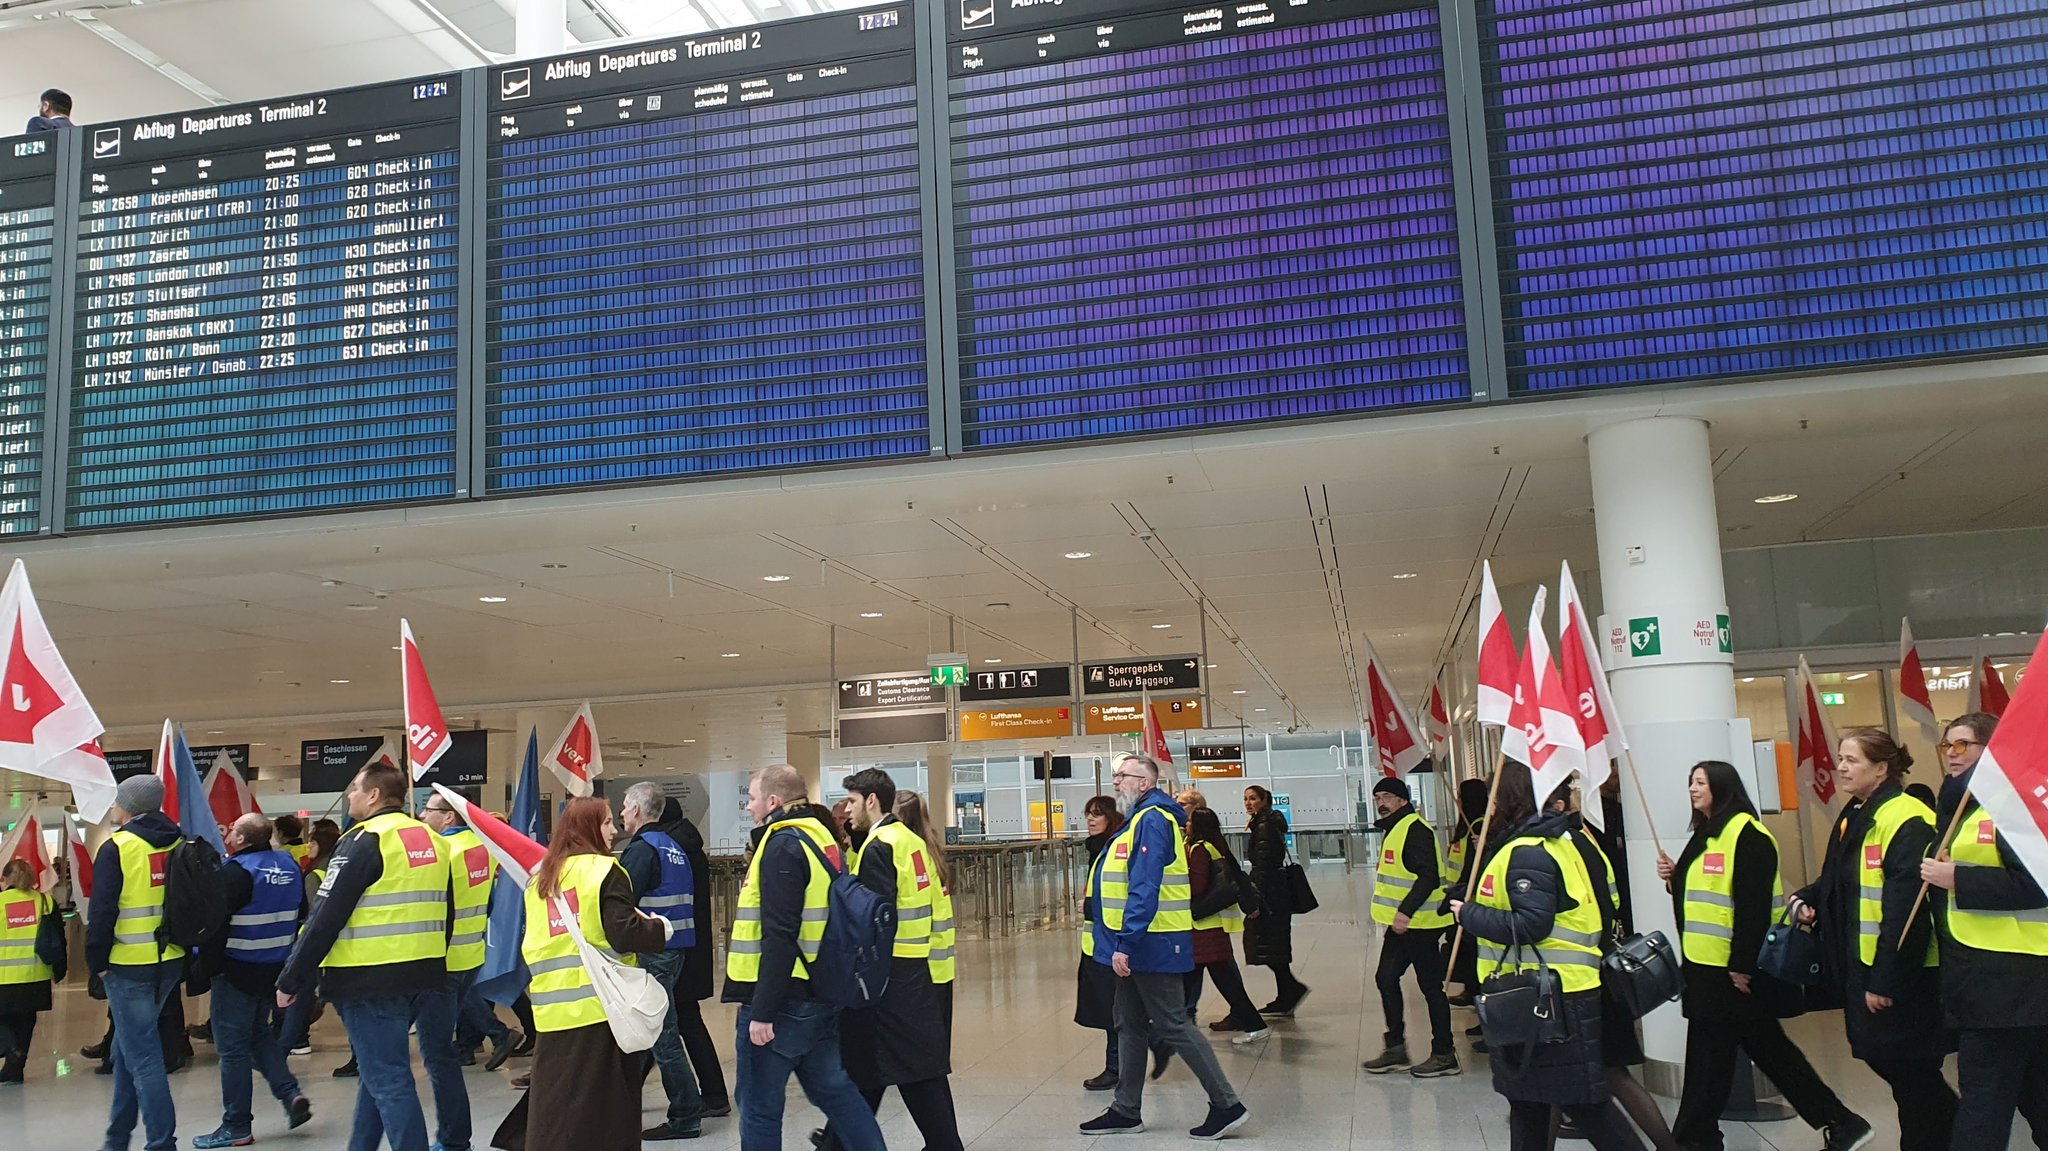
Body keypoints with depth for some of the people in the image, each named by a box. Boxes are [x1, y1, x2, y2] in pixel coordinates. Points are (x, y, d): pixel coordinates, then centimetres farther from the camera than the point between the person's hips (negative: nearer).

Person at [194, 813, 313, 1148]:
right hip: (275, 970, 7)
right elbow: (300, 915, 13)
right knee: (259, 1034, 22)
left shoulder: (236, 871, -17)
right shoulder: (290, 866, 4)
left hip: (237, 970, -7)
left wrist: (208, 966, -10)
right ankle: (291, 1094, 8)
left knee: (232, 1046, 2)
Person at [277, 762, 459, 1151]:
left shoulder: (365, 840, -11)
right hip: (426, 976, 8)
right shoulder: (430, 839, 13)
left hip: (371, 979, -8)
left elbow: (325, 917, -13)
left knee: (388, 1080, -2)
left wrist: (292, 979, -7)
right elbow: (444, 912, 19)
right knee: (377, 1070, 21)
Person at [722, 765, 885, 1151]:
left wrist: (762, 1011, -21)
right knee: (831, 1087, 18)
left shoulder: (783, 845, -15)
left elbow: (779, 937, -22)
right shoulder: (822, 839, 12)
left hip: (783, 999, -9)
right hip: (820, 997, 9)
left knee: (759, 1105, 2)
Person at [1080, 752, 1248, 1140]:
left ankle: (1227, 1105, 4)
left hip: (1152, 944, -11)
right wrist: (1122, 943, 19)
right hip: (1138, 947, 11)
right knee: (1130, 1027, 15)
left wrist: (1125, 942, -27)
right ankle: (1126, 1110, 24)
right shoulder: (1142, 819, 14)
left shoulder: (1152, 820, -18)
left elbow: (1145, 890, -26)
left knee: (1173, 1027, -4)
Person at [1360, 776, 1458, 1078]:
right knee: (1386, 978, 11)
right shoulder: (1393, 829, 15)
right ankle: (1395, 1048, 18)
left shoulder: (1415, 829, -16)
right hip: (1401, 923, 10)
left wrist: (1406, 912, -33)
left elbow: (1428, 876, -26)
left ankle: (1444, 1055, 8)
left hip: (1419, 923, -10)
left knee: (1430, 985, -2)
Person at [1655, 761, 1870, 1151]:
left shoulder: (1747, 834, -14)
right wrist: (1674, 878, 1)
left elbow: (1754, 905, -20)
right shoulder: (1704, 835, 15)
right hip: (1704, 966, 9)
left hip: (1735, 970, -9)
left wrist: (1742, 965, -22)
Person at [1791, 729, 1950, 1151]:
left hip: (1900, 972, -9)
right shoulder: (1854, 817, 12)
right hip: (1863, 965, 9)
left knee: (1908, 1068, 0)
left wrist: (1885, 979, -24)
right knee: (1880, 1055, 16)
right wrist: (1808, 899, 2)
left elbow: (1905, 906, -23)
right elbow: (1842, 884, 22)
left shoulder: (1904, 820, -18)